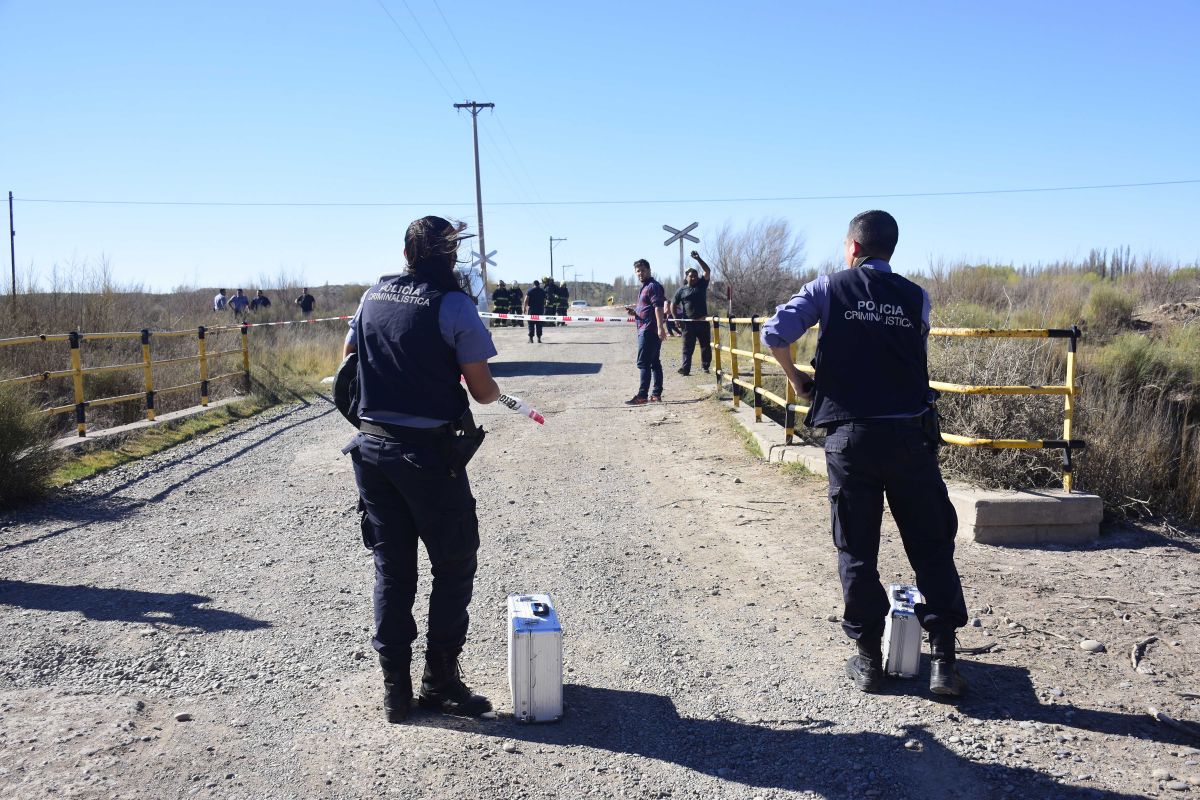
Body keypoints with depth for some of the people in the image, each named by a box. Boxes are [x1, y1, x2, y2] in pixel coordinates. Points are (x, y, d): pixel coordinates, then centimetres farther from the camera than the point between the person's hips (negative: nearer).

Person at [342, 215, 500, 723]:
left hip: (371, 447, 6)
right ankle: (439, 681, 13)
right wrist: (494, 391, 13)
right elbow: (482, 390, -9)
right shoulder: (455, 305, -10)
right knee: (454, 565, 10)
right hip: (428, 452, -5)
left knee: (391, 567, 13)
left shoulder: (373, 296, 7)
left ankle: (395, 689, 18)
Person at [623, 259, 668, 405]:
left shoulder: (653, 286, -10)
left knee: (643, 363, -10)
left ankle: (642, 396, -10)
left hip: (649, 331, -11)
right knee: (654, 362, 11)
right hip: (646, 330, 11)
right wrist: (634, 311, 10)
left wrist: (660, 327, -28)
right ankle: (656, 394, 15)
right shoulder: (645, 287, 21)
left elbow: (658, 307, -20)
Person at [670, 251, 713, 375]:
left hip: (702, 321, 1)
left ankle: (705, 366, 17)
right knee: (687, 347, -1)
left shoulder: (702, 285, 7)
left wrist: (698, 259, -15)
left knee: (706, 345, 6)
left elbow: (708, 271, -5)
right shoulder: (682, 290, 4)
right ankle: (685, 368, -3)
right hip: (689, 323, -1)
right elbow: (673, 304, 10)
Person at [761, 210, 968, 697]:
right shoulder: (917, 298, 7)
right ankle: (944, 661, 11)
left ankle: (868, 659, 16)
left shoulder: (828, 289, 1)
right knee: (931, 547, 10)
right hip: (911, 434, 1)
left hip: (850, 435, -1)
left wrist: (796, 379, 7)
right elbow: (913, 354, 9)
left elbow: (774, 333, -8)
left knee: (857, 551, 10)